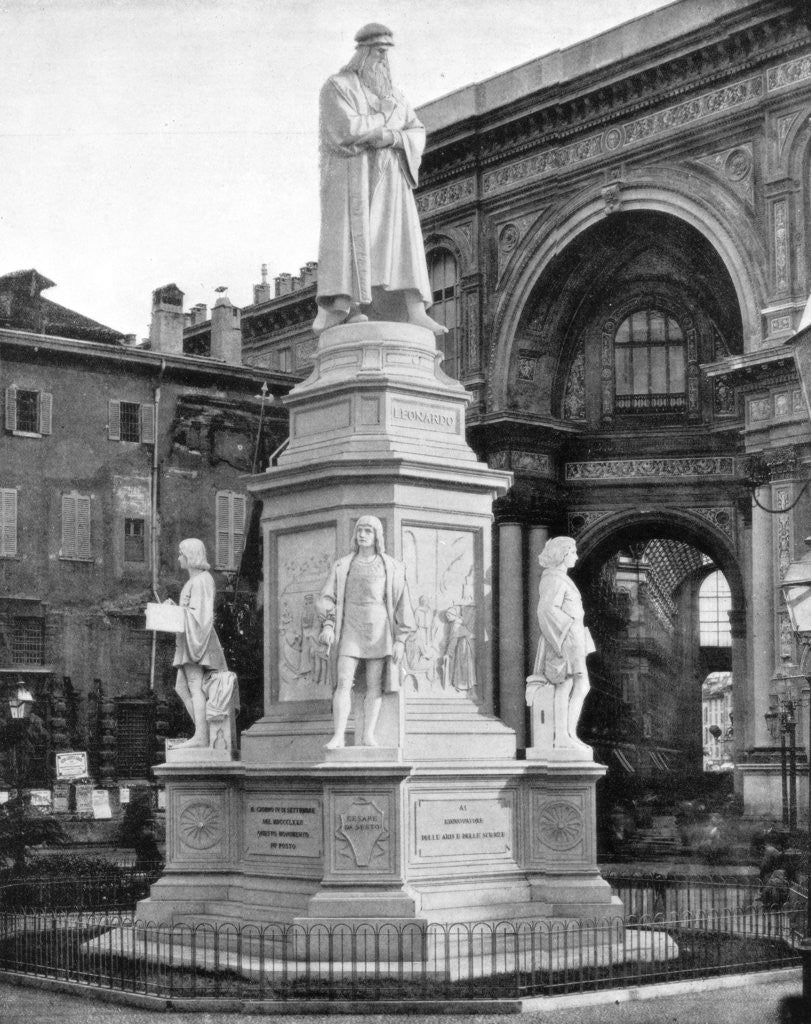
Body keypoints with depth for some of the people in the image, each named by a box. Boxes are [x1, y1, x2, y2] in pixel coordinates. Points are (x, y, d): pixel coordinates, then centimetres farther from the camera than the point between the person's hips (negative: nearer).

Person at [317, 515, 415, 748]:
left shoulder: (392, 568, 6)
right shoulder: (342, 566, 10)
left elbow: (402, 604, 4)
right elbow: (328, 597, 5)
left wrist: (401, 640, -3)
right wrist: (328, 625, -12)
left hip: (379, 630, 0)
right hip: (350, 630, 0)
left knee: (374, 685, -4)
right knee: (343, 682, -11)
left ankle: (368, 735, -2)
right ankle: (338, 736, -15)